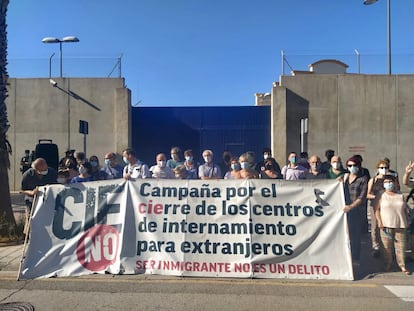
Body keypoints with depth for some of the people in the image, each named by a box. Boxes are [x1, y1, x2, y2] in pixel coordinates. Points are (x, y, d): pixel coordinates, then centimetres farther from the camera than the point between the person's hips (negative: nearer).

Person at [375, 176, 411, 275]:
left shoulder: (400, 195, 7)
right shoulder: (382, 195, 0)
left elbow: (405, 210, 12)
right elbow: (377, 209, -2)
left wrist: (407, 222, 9)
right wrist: (380, 222, -11)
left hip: (400, 225, 2)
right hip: (386, 225, -2)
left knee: (401, 246, 4)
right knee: (387, 246, 5)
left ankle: (402, 265, 15)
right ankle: (388, 263, 19)